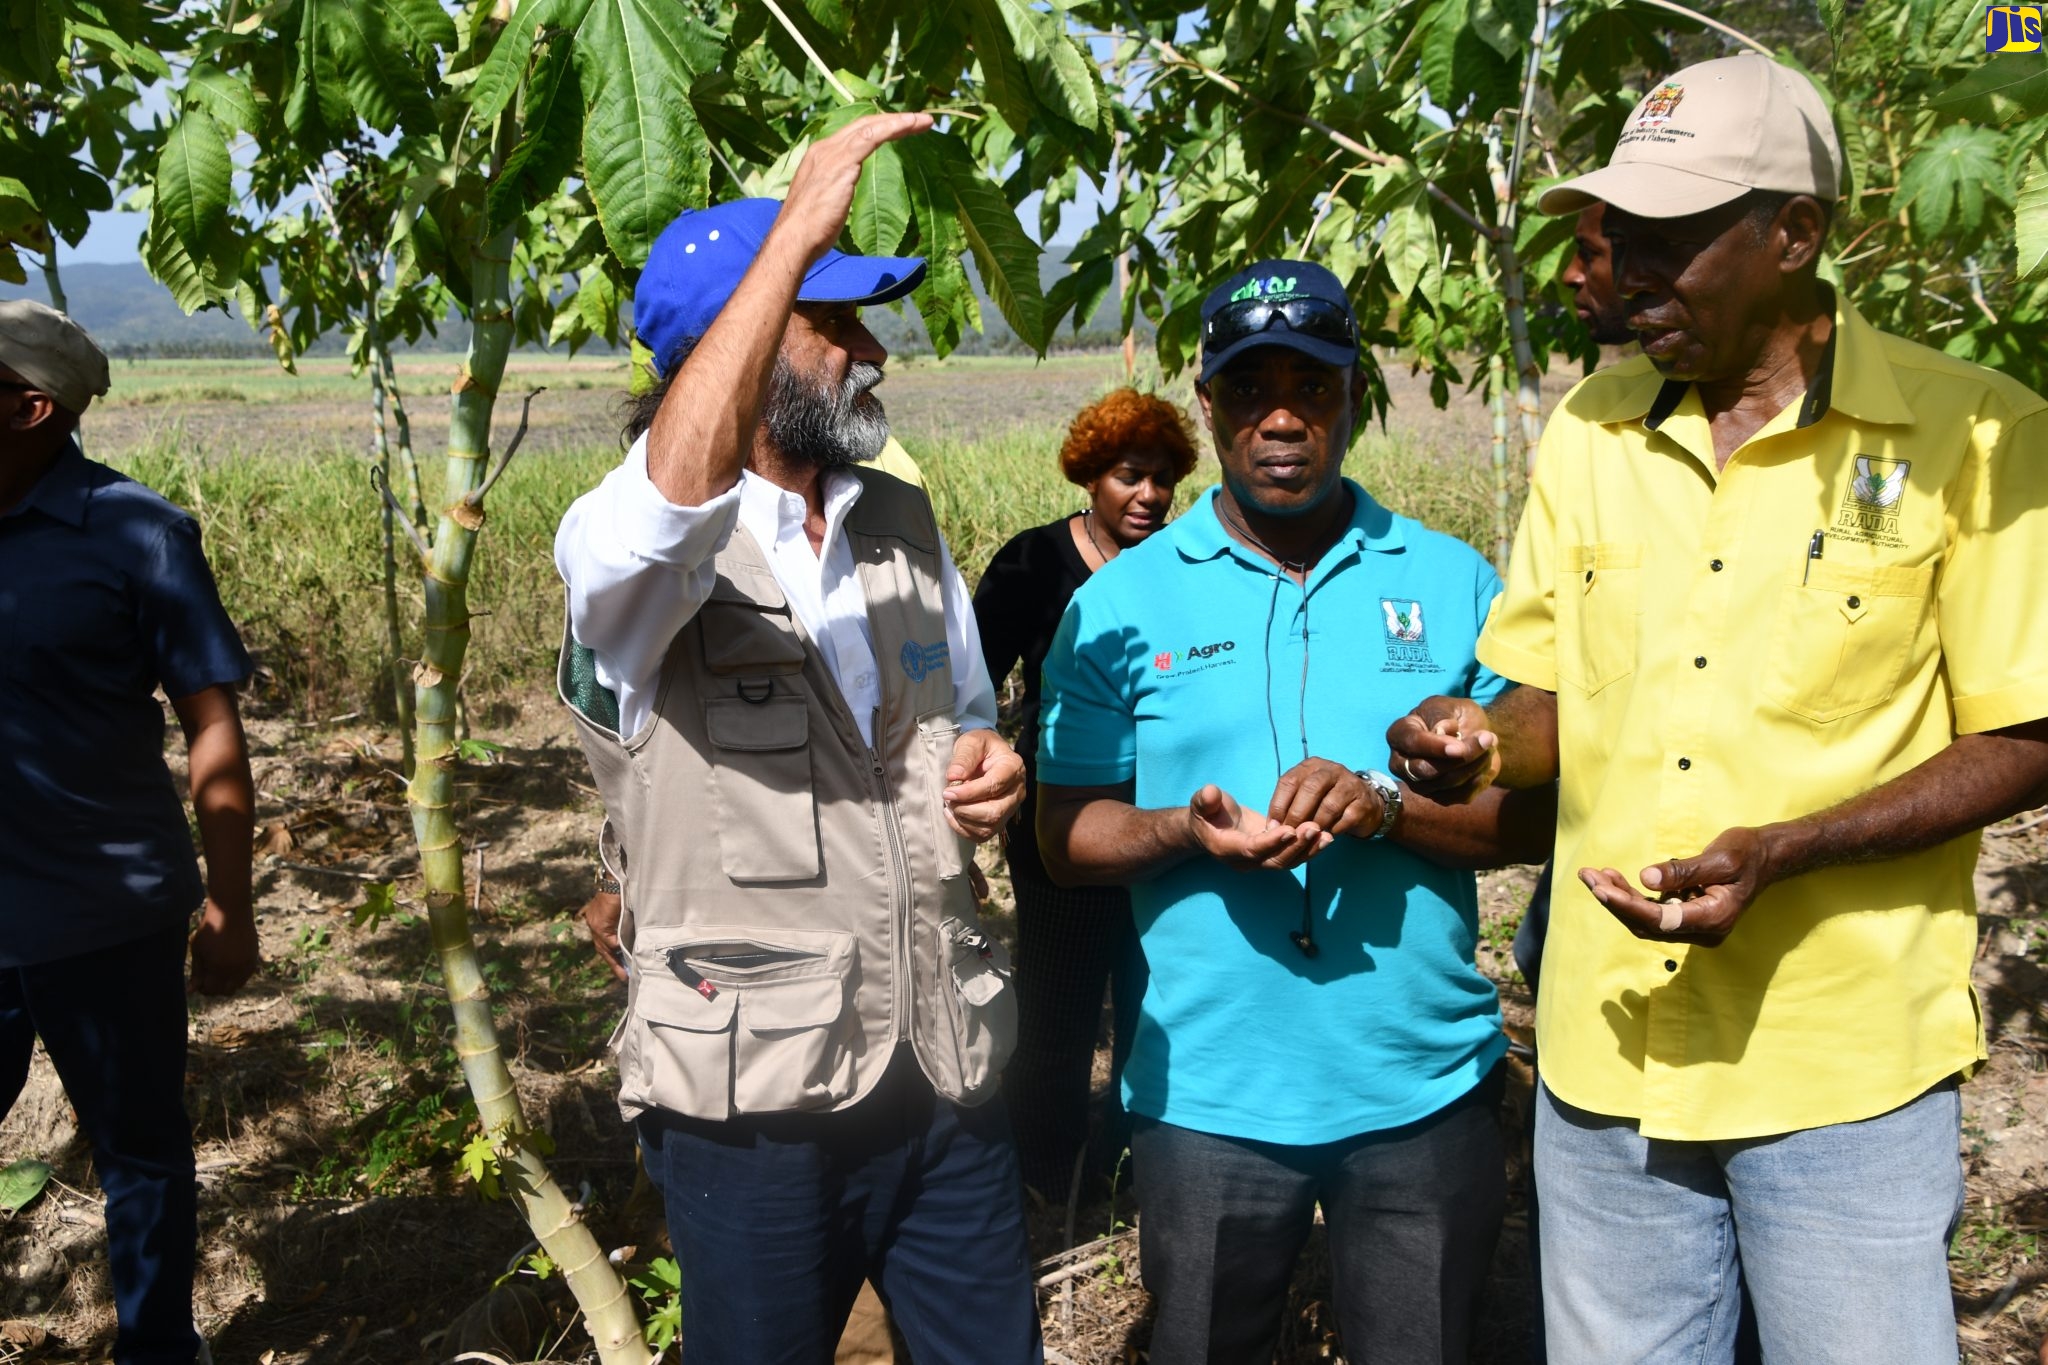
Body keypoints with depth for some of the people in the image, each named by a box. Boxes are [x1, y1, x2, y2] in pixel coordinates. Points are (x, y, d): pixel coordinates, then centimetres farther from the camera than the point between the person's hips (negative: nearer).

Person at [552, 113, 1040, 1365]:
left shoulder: (903, 523, 8)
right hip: (757, 1100, -5)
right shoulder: (638, 558, -12)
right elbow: (673, 499, -38)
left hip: (953, 1073, 5)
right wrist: (797, 228, -32)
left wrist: (990, 767, -3)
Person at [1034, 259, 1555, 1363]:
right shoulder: (1123, 600, -1)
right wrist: (1188, 830, -21)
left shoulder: (1451, 581, 2)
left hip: (1425, 1084, 1)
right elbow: (1066, 835, -1)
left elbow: (1537, 810, -1)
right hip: (1206, 1091, 0)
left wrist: (1385, 807, -19)